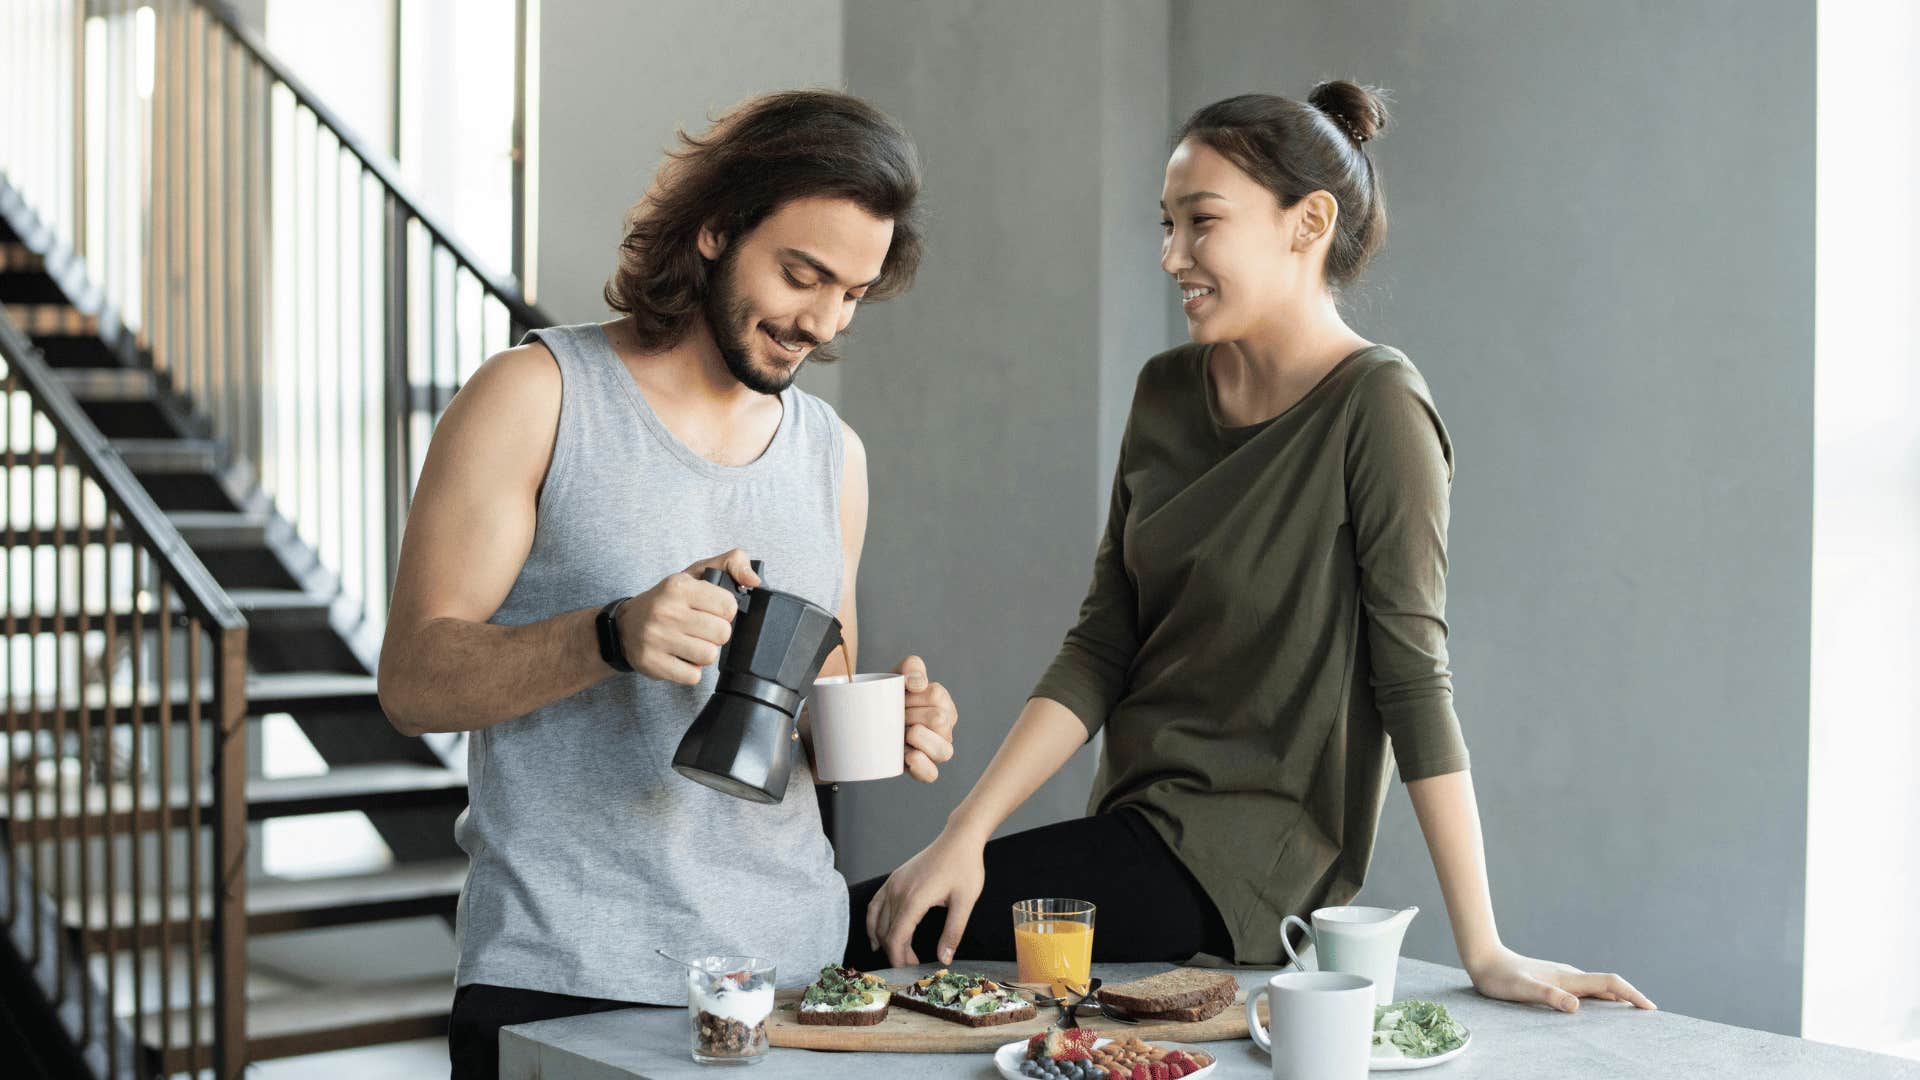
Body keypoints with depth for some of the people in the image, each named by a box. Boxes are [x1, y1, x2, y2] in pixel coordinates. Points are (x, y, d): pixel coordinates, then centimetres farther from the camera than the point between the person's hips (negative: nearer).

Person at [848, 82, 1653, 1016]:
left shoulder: (1374, 405, -13)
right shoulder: (1167, 394, 7)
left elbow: (1412, 674, -15)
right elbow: (1099, 650, 4)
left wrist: (1483, 951, -14)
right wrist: (965, 834, -5)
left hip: (1245, 868, -6)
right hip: (1138, 828, 6)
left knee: (852, 928, -15)